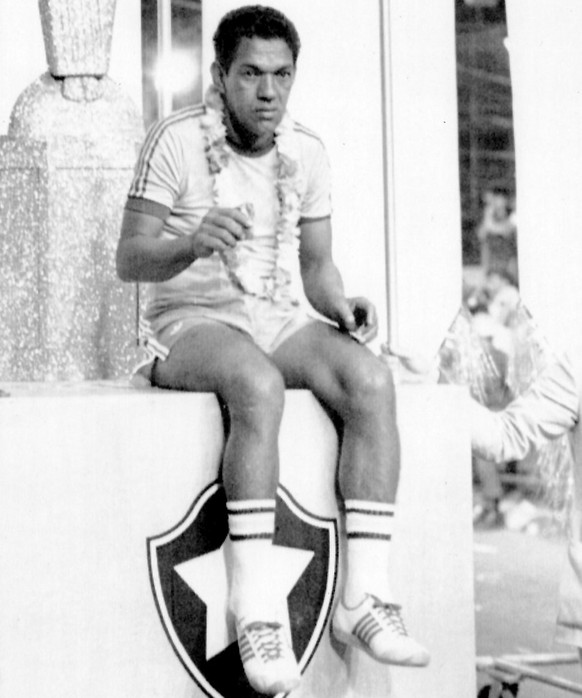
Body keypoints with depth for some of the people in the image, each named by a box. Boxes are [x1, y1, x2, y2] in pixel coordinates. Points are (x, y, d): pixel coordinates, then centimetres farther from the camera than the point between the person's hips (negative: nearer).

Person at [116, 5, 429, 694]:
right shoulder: (176, 141, -7)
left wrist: (341, 306, -9)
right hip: (190, 322, -5)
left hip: (279, 322, 5)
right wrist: (192, 244, -31)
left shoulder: (306, 153, 8)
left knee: (371, 381, -26)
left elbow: (317, 266, 14)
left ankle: (364, 598, -27)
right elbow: (130, 259, -10)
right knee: (259, 387, -39)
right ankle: (256, 613, -37)